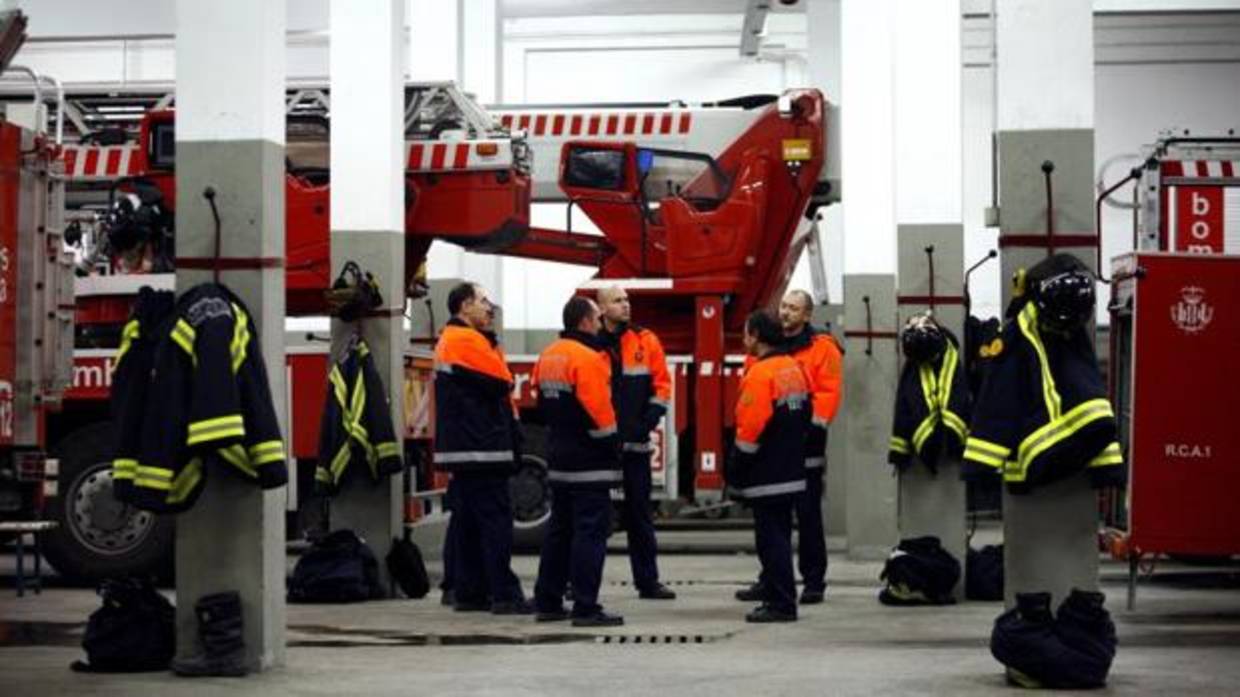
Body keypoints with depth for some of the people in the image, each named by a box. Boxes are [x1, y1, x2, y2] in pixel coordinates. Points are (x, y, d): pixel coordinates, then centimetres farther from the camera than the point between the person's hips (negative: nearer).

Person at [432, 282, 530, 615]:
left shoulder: (448, 341, 20)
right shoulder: (467, 340, -13)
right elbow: (502, 381, -13)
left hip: (461, 449, 10)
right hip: (481, 449, -10)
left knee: (468, 519, 12)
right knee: (495, 518, -9)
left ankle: (468, 592, 15)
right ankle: (504, 594, -10)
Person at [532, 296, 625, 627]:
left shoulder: (547, 357, 11)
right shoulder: (587, 358, -16)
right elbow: (599, 413, -19)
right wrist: (613, 448, -9)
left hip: (559, 461, 9)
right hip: (589, 463, -9)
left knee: (559, 530, 15)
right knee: (590, 533, -7)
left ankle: (547, 602, 19)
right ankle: (586, 608, -8)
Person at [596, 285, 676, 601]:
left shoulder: (646, 341, 4)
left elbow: (662, 385, 4)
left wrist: (647, 423, -6)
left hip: (634, 443, 2)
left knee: (639, 514, 9)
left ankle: (648, 580, 13)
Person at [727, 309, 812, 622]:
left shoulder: (760, 373, -16)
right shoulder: (795, 369, 12)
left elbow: (750, 428, -20)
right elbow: (804, 416, 18)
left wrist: (735, 472, -12)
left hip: (767, 476, -9)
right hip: (792, 473, 9)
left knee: (770, 539, -5)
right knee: (780, 536, 15)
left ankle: (780, 603, -4)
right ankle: (780, 599, 20)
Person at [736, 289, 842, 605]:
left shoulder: (822, 346, -3)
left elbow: (828, 393, -10)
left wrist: (812, 426, -17)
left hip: (804, 444, -5)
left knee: (808, 514, 0)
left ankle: (814, 581, 7)